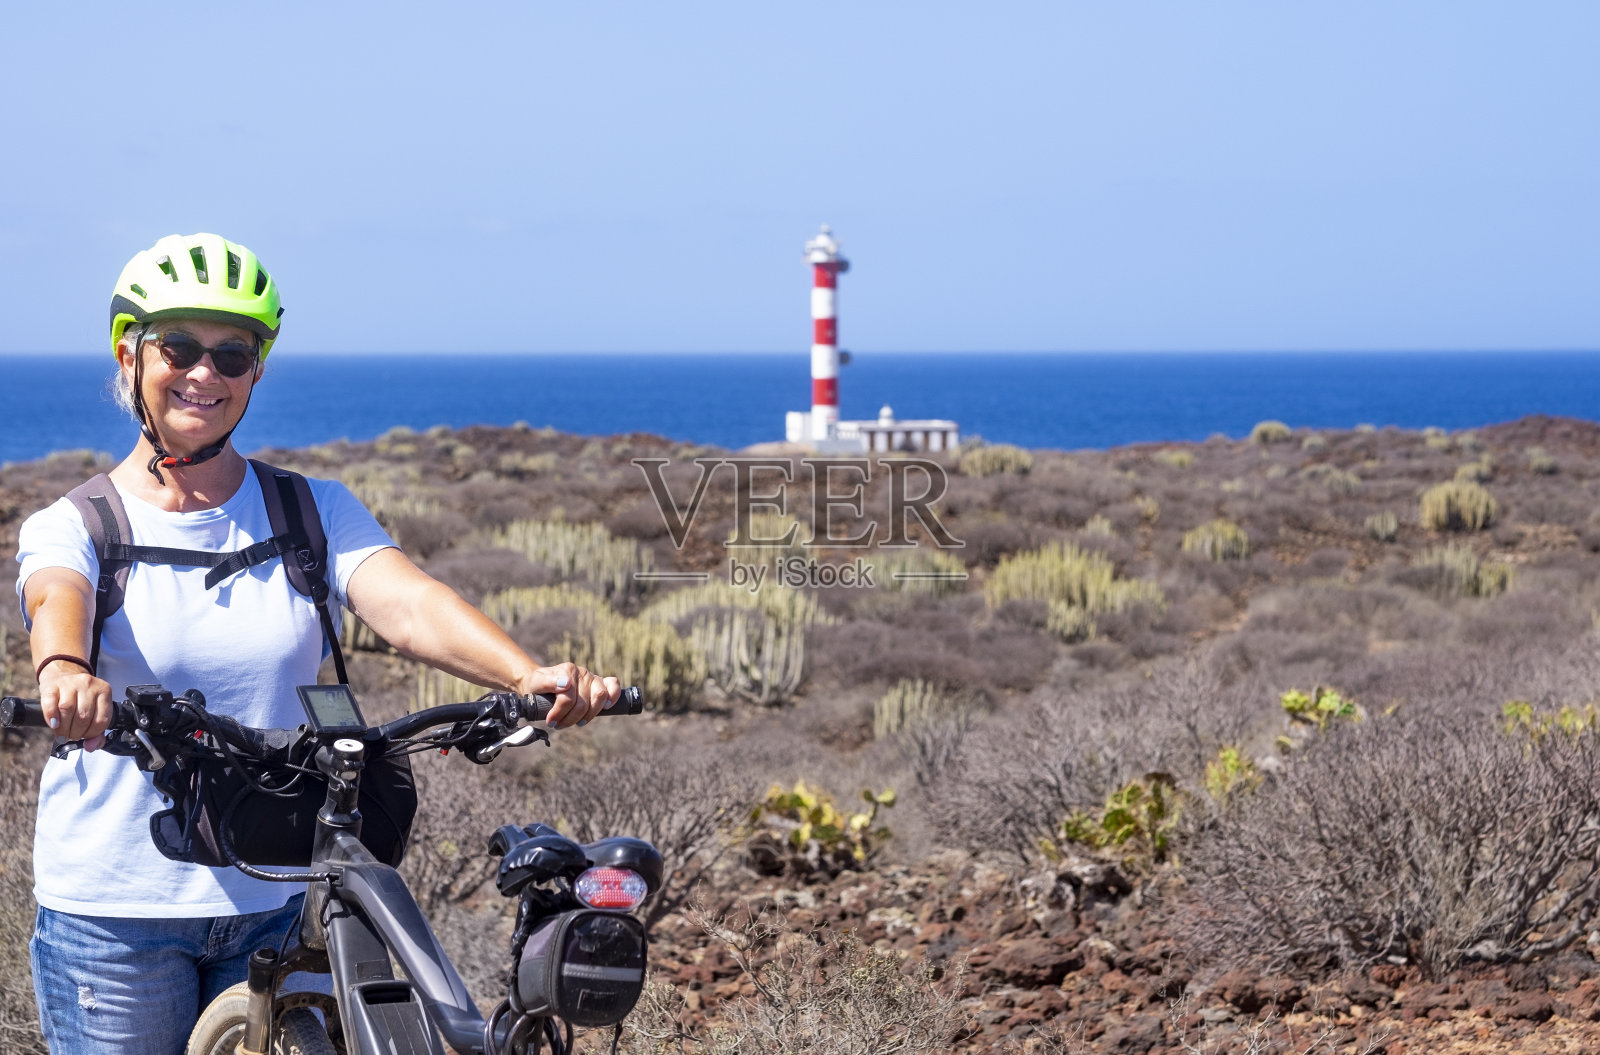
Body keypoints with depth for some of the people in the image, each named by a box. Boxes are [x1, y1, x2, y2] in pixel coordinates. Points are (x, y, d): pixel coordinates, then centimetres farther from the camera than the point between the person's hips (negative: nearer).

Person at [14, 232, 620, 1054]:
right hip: (113, 910, -2)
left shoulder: (314, 514, 5)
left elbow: (409, 604, -13)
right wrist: (66, 672, -49)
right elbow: (58, 602, -24)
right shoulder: (70, 525, -1)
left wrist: (531, 676, -33)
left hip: (274, 903, 2)